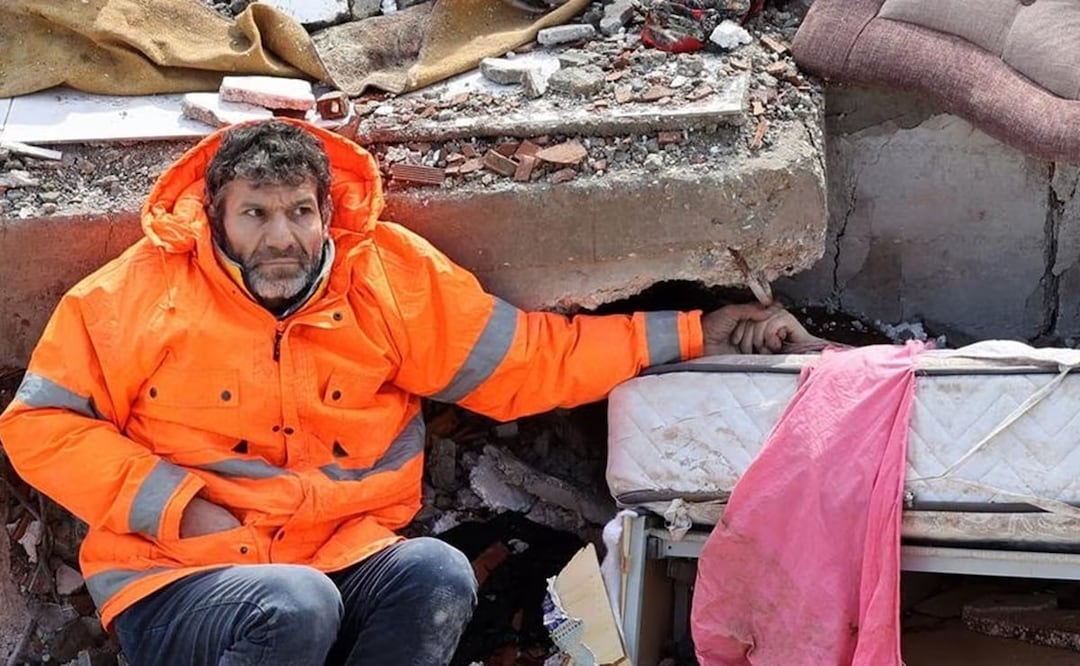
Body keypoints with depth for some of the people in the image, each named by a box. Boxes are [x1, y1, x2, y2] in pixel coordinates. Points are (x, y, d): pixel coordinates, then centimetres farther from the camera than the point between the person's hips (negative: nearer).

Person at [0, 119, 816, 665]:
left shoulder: (389, 277, 3)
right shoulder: (143, 292, -3)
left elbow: (530, 360, 9)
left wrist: (693, 334, 6)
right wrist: (175, 505, -10)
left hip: (343, 562, 3)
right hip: (179, 581, -3)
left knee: (438, 575, -27)